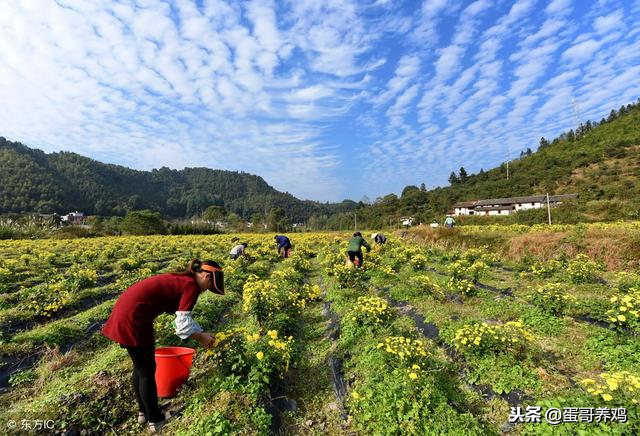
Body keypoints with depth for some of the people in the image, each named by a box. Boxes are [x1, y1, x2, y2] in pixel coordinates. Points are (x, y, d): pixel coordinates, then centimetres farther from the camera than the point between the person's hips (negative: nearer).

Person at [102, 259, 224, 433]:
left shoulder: (181, 279, 14)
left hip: (126, 310, 10)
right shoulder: (192, 285, -14)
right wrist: (202, 338, 0)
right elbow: (183, 325, -15)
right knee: (148, 371, 8)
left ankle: (143, 412, 40)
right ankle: (155, 420, 25)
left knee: (140, 367, 23)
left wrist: (201, 333, 12)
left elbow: (183, 316, 19)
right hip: (133, 317, -9)